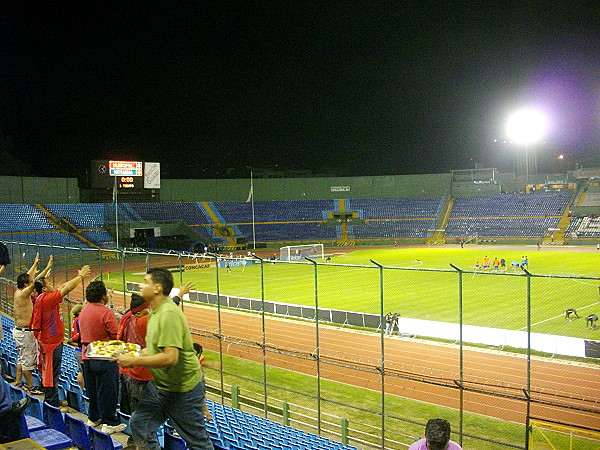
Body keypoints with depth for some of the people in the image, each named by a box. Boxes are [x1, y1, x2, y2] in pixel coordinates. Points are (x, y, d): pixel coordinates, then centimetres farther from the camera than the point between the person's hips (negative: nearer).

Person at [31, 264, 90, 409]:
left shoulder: (42, 299, 9)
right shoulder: (47, 298, -19)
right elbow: (67, 288, -18)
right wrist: (81, 275, -9)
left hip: (48, 340, 10)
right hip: (52, 342, -10)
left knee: (50, 372, 18)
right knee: (52, 373, -4)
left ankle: (53, 401, 28)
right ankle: (52, 404, 3)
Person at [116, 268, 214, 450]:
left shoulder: (169, 314, -25)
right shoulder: (154, 312, 6)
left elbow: (170, 358, -32)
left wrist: (133, 361, -25)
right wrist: (135, 352, 4)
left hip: (183, 389, -10)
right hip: (159, 385, 10)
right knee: (138, 424, 14)